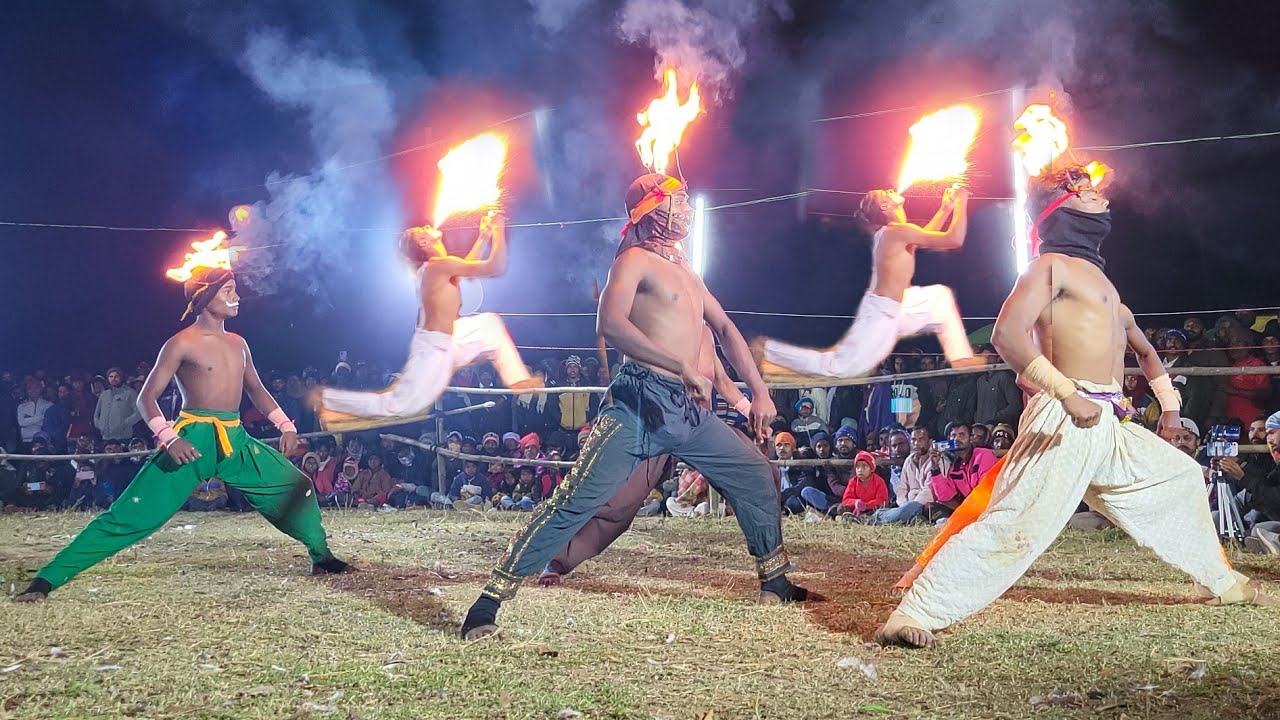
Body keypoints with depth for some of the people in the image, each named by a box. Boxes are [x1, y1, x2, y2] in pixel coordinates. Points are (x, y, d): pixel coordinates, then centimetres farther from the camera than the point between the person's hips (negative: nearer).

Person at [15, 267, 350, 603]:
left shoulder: (238, 343, 12)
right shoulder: (182, 343, -7)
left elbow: (257, 390, 24)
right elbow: (146, 398, -7)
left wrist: (285, 425, 11)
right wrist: (169, 438, -23)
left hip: (236, 440, 7)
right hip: (193, 440, -6)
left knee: (297, 486, 7)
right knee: (131, 513, -12)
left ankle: (322, 557, 27)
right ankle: (47, 579, -8)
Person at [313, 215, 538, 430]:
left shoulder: (429, 267, 8)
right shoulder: (440, 265, -19)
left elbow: (466, 266, 28)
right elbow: (495, 267, -20)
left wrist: (483, 237, 24)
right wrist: (499, 232, -7)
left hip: (443, 341, 10)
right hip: (434, 348, -10)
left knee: (490, 323, 19)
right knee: (401, 406, -7)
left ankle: (518, 381, 17)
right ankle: (327, 399, 2)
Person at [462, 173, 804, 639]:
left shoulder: (686, 271, 22)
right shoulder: (636, 259, -3)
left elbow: (725, 330, 26)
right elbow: (610, 324, -19)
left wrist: (759, 391, 16)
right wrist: (683, 366, -21)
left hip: (691, 412, 9)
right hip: (643, 403, -8)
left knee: (756, 477, 16)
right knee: (578, 500, -16)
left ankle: (775, 581, 34)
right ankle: (488, 604, -13)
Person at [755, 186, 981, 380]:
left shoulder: (887, 232, 11)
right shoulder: (898, 231, -17)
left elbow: (925, 237, 30)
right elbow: (954, 240, -17)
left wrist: (946, 209, 25)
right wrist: (961, 204, -4)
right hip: (880, 313, -11)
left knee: (940, 295, 23)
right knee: (840, 368, -15)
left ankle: (960, 357, 22)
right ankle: (769, 351, -8)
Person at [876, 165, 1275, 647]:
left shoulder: (1095, 275, 23)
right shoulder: (1052, 265, -4)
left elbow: (1139, 343, 37)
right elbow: (1007, 335, -20)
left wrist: (1169, 404, 32)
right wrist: (1069, 394, -25)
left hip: (1110, 427, 10)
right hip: (1065, 422, -10)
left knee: (1182, 479, 23)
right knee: (1014, 525, -20)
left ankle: (1222, 582, 42)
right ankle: (911, 616, -22)